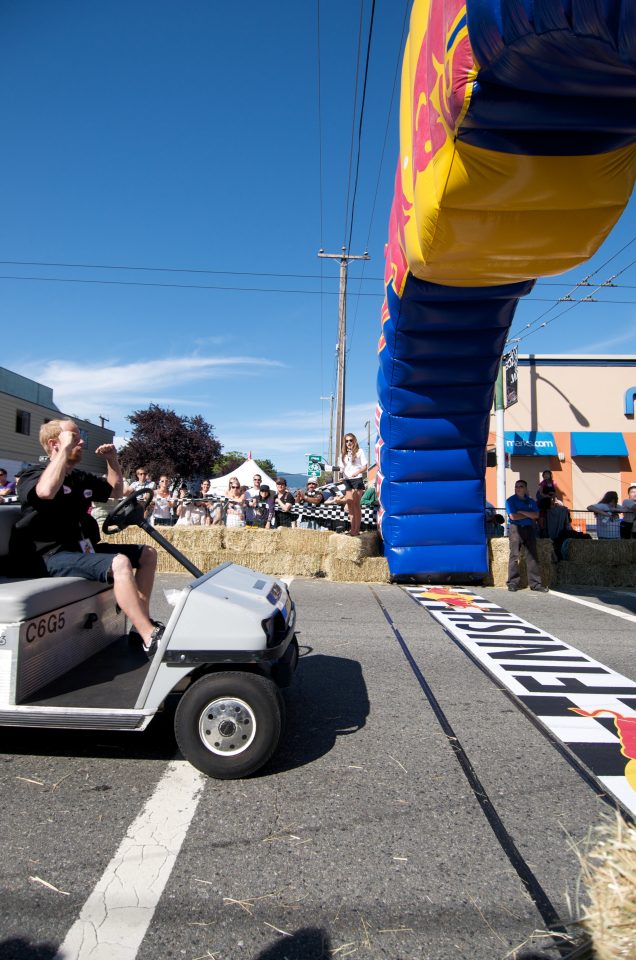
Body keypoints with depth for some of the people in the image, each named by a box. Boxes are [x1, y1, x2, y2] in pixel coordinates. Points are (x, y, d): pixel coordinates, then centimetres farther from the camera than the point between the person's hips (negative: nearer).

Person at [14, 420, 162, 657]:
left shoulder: (81, 477, 17)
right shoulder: (33, 474, -7)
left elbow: (115, 490, 30)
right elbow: (47, 491, -33)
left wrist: (112, 459, 15)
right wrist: (65, 448, -25)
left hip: (84, 549, 9)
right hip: (56, 555, -9)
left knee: (147, 554, 10)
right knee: (119, 563, -33)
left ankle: (143, 622, 7)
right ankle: (151, 639, -35)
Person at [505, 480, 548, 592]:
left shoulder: (531, 501, 14)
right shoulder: (510, 500, 3)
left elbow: (536, 515, -1)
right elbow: (513, 516, -9)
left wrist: (522, 512, -9)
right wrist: (529, 515, 0)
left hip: (529, 529, 4)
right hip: (516, 529, -4)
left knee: (532, 556, 1)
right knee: (514, 556, -7)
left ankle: (535, 584, 2)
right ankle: (512, 583, -3)